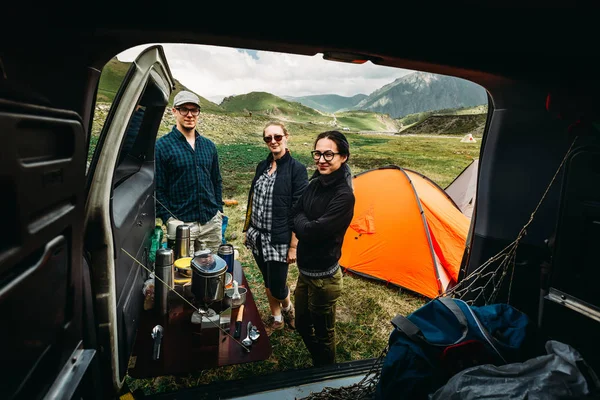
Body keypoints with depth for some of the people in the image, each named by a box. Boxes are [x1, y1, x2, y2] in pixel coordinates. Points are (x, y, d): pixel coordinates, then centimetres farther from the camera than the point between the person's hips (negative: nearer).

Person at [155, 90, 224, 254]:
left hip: (212, 222, 4)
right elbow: (158, 188, -5)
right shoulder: (162, 146, -3)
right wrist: (168, 219, -11)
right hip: (181, 223, -4)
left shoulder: (209, 145, 11)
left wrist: (219, 210, 9)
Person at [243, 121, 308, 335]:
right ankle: (276, 319, 40)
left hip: (279, 239, -6)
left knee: (277, 286, 2)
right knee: (268, 282, 19)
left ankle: (288, 307, 36)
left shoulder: (297, 169, -13)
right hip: (258, 236, 6)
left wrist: (293, 246, -14)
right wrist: (248, 229, 15)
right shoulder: (262, 166, 6)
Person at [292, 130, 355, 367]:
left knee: (323, 333, 15)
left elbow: (311, 232, -26)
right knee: (302, 325, 25)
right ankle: (317, 362, 50)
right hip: (304, 270, 8)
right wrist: (307, 224, -13)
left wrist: (302, 222, -8)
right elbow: (295, 216, 4)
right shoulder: (315, 183, 1)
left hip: (323, 275, -8)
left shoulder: (343, 196, -24)